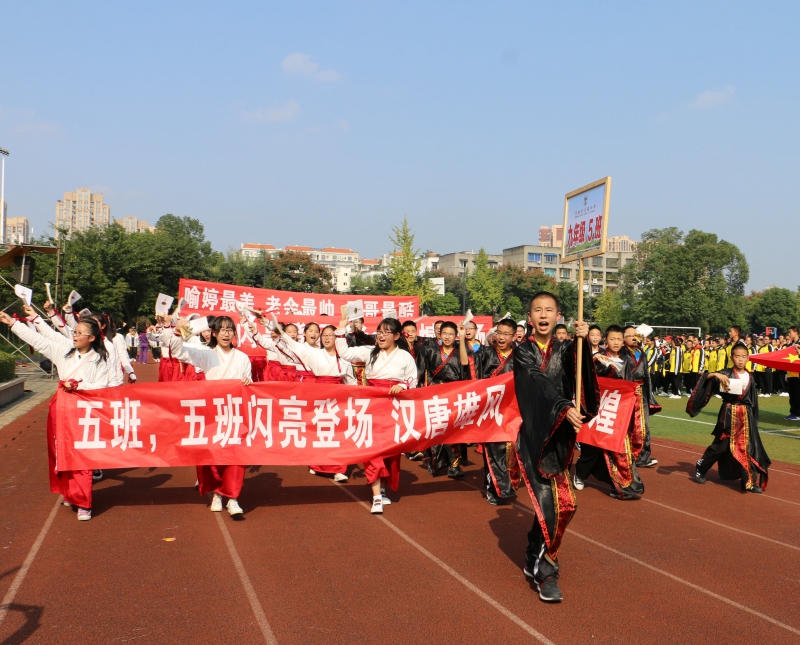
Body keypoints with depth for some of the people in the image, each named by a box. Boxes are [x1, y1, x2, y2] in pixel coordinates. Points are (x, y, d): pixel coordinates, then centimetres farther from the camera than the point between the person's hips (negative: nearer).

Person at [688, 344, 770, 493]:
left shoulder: (749, 377, 6)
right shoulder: (726, 373, -6)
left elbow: (753, 401, 12)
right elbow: (706, 377, -16)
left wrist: (753, 418, 10)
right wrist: (716, 375, -33)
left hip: (745, 415, 4)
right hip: (729, 414, -4)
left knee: (747, 447, 2)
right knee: (721, 445, 2)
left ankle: (750, 481, 8)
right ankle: (700, 468, 21)